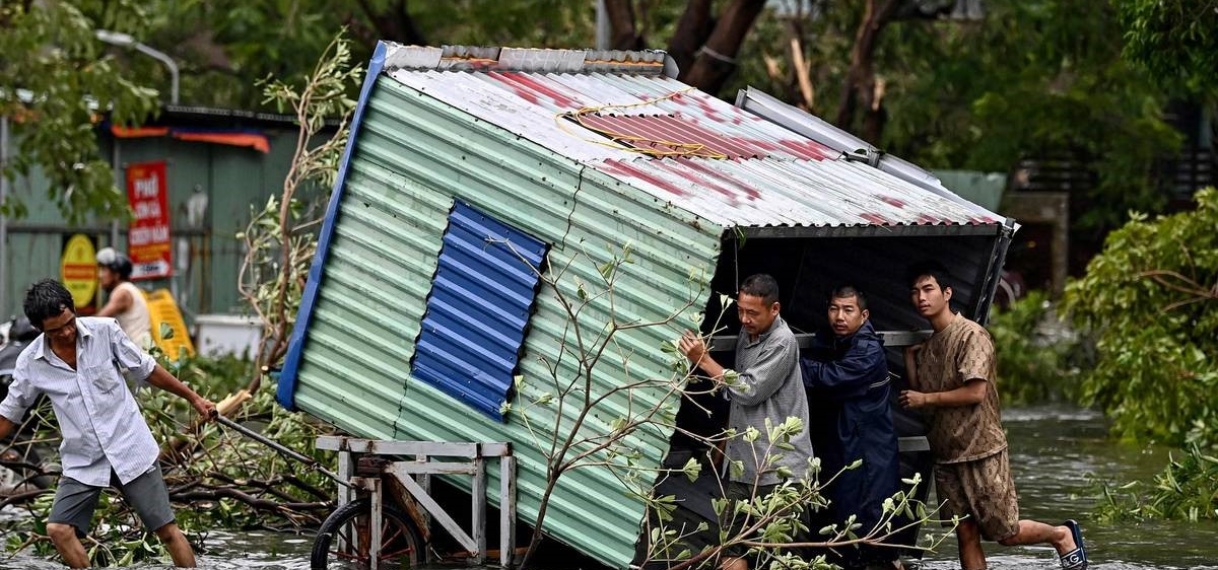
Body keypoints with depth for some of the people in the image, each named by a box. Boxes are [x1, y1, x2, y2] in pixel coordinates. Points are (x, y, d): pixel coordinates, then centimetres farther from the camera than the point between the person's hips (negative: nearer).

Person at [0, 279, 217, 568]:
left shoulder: (104, 331, -10)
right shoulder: (30, 363, -7)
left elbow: (146, 369, 4)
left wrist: (193, 398, 10)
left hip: (130, 448, -1)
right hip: (83, 461, 1)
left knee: (167, 530, -2)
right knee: (59, 529, -13)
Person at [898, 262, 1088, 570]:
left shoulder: (972, 335, -12)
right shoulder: (928, 344, 13)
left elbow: (975, 392, -20)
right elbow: (917, 395, 12)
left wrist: (925, 398, -13)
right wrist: (909, 356, 4)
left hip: (981, 452, -7)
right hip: (945, 454, 7)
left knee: (1006, 533, 0)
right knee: (966, 536, 4)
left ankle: (1062, 535, 25)